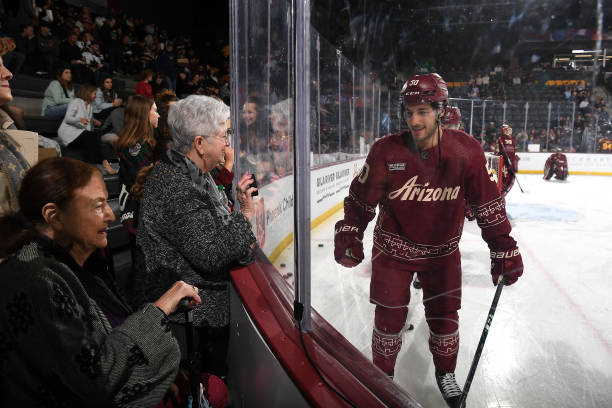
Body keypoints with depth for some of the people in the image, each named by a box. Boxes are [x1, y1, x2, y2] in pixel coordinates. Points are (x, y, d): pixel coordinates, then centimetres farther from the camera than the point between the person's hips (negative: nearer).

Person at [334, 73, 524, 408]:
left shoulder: (466, 150, -16)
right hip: (393, 250, -1)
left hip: (442, 251, 1)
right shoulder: (386, 152, -20)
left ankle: (445, 373, 40)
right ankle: (383, 374, 34)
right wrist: (349, 235, -15)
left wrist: (504, 249, -8)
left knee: (444, 315, 11)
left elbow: (488, 203, -9)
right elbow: (361, 198, -8)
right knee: (390, 317, 7)